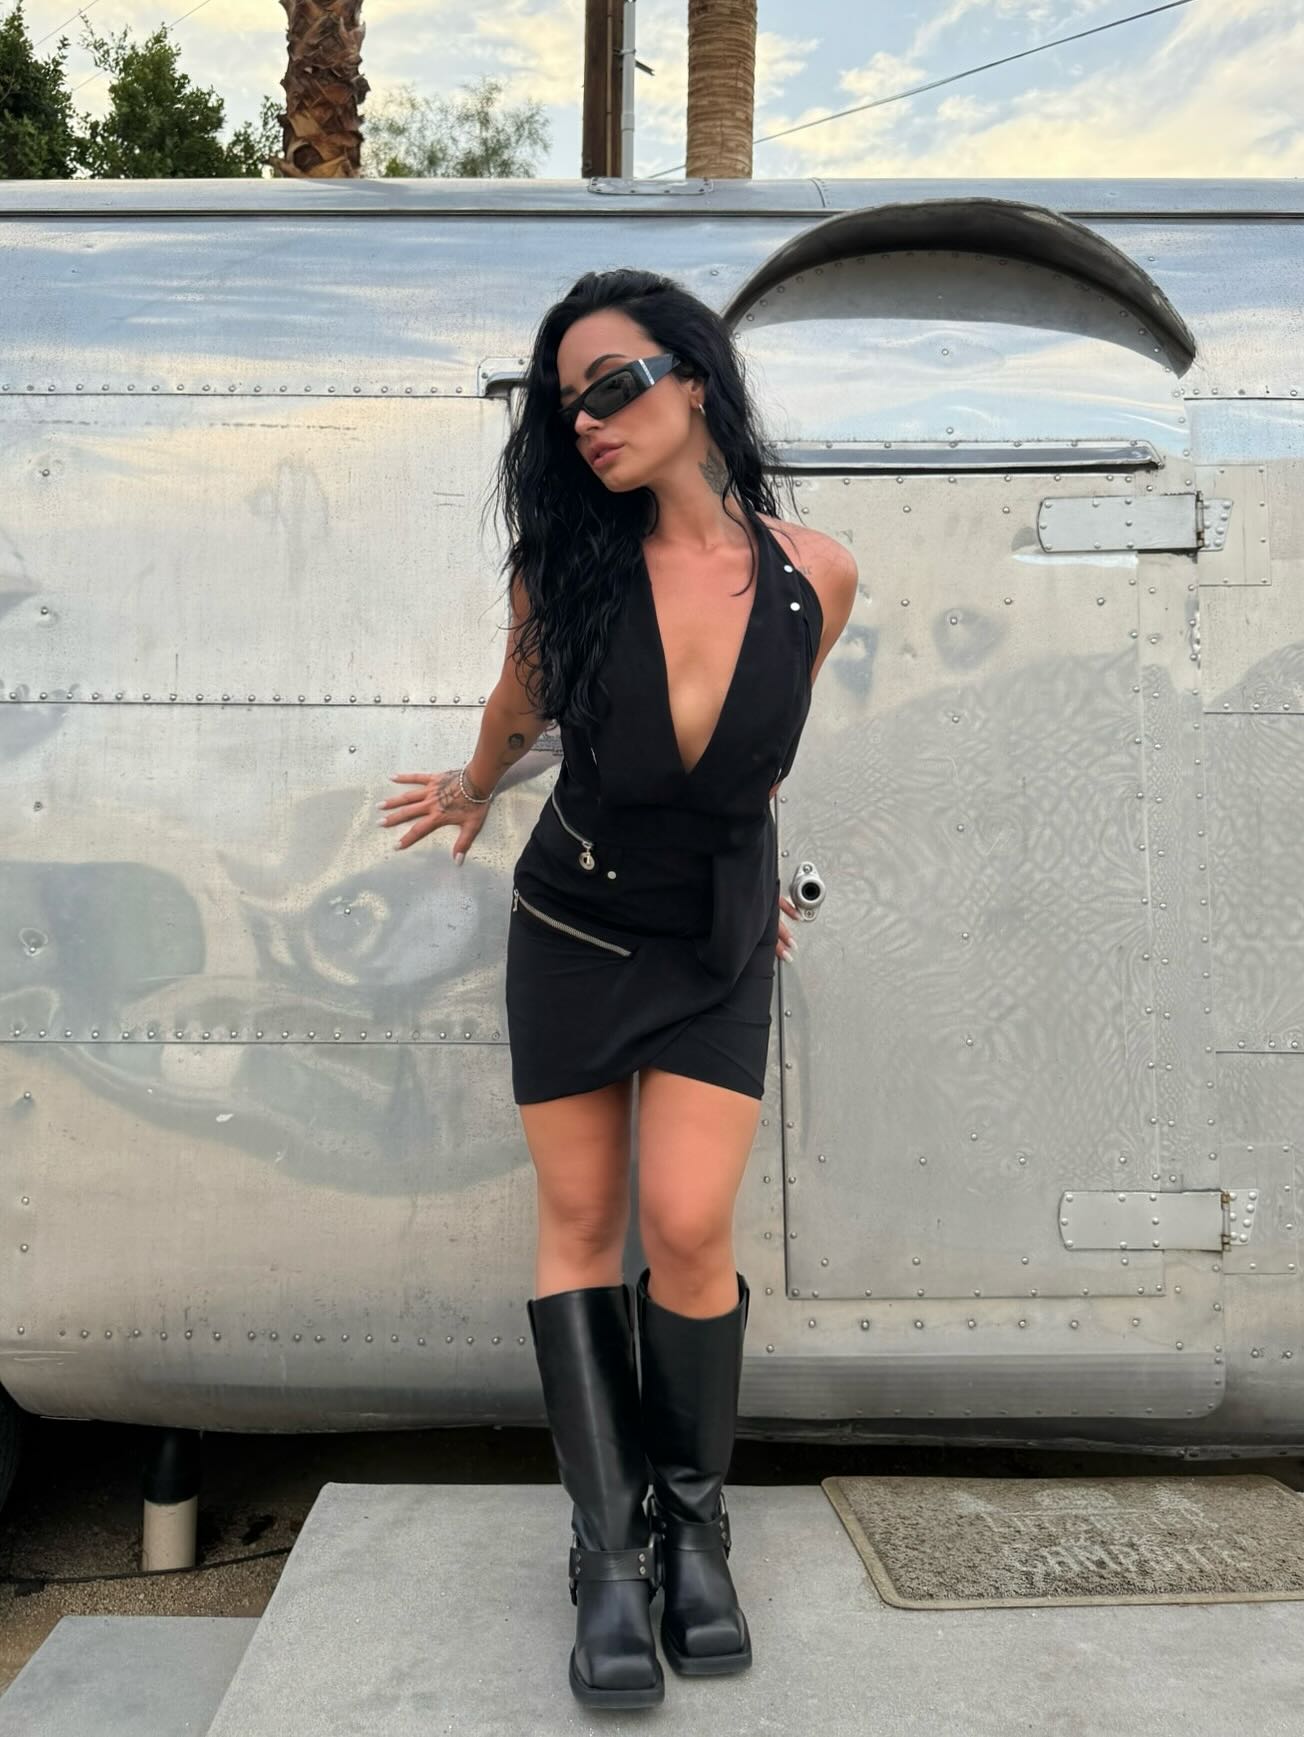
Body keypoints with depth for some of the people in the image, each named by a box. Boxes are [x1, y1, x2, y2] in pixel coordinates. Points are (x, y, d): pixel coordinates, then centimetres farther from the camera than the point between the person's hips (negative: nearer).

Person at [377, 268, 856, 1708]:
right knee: (580, 1222, 3)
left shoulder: (812, 573, -9)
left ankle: (693, 1515, 17)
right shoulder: (569, 561, -11)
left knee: (687, 1227, -9)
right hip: (572, 929, 1)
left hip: (719, 949, 0)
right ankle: (609, 1549, 16)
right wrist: (472, 791, 27)